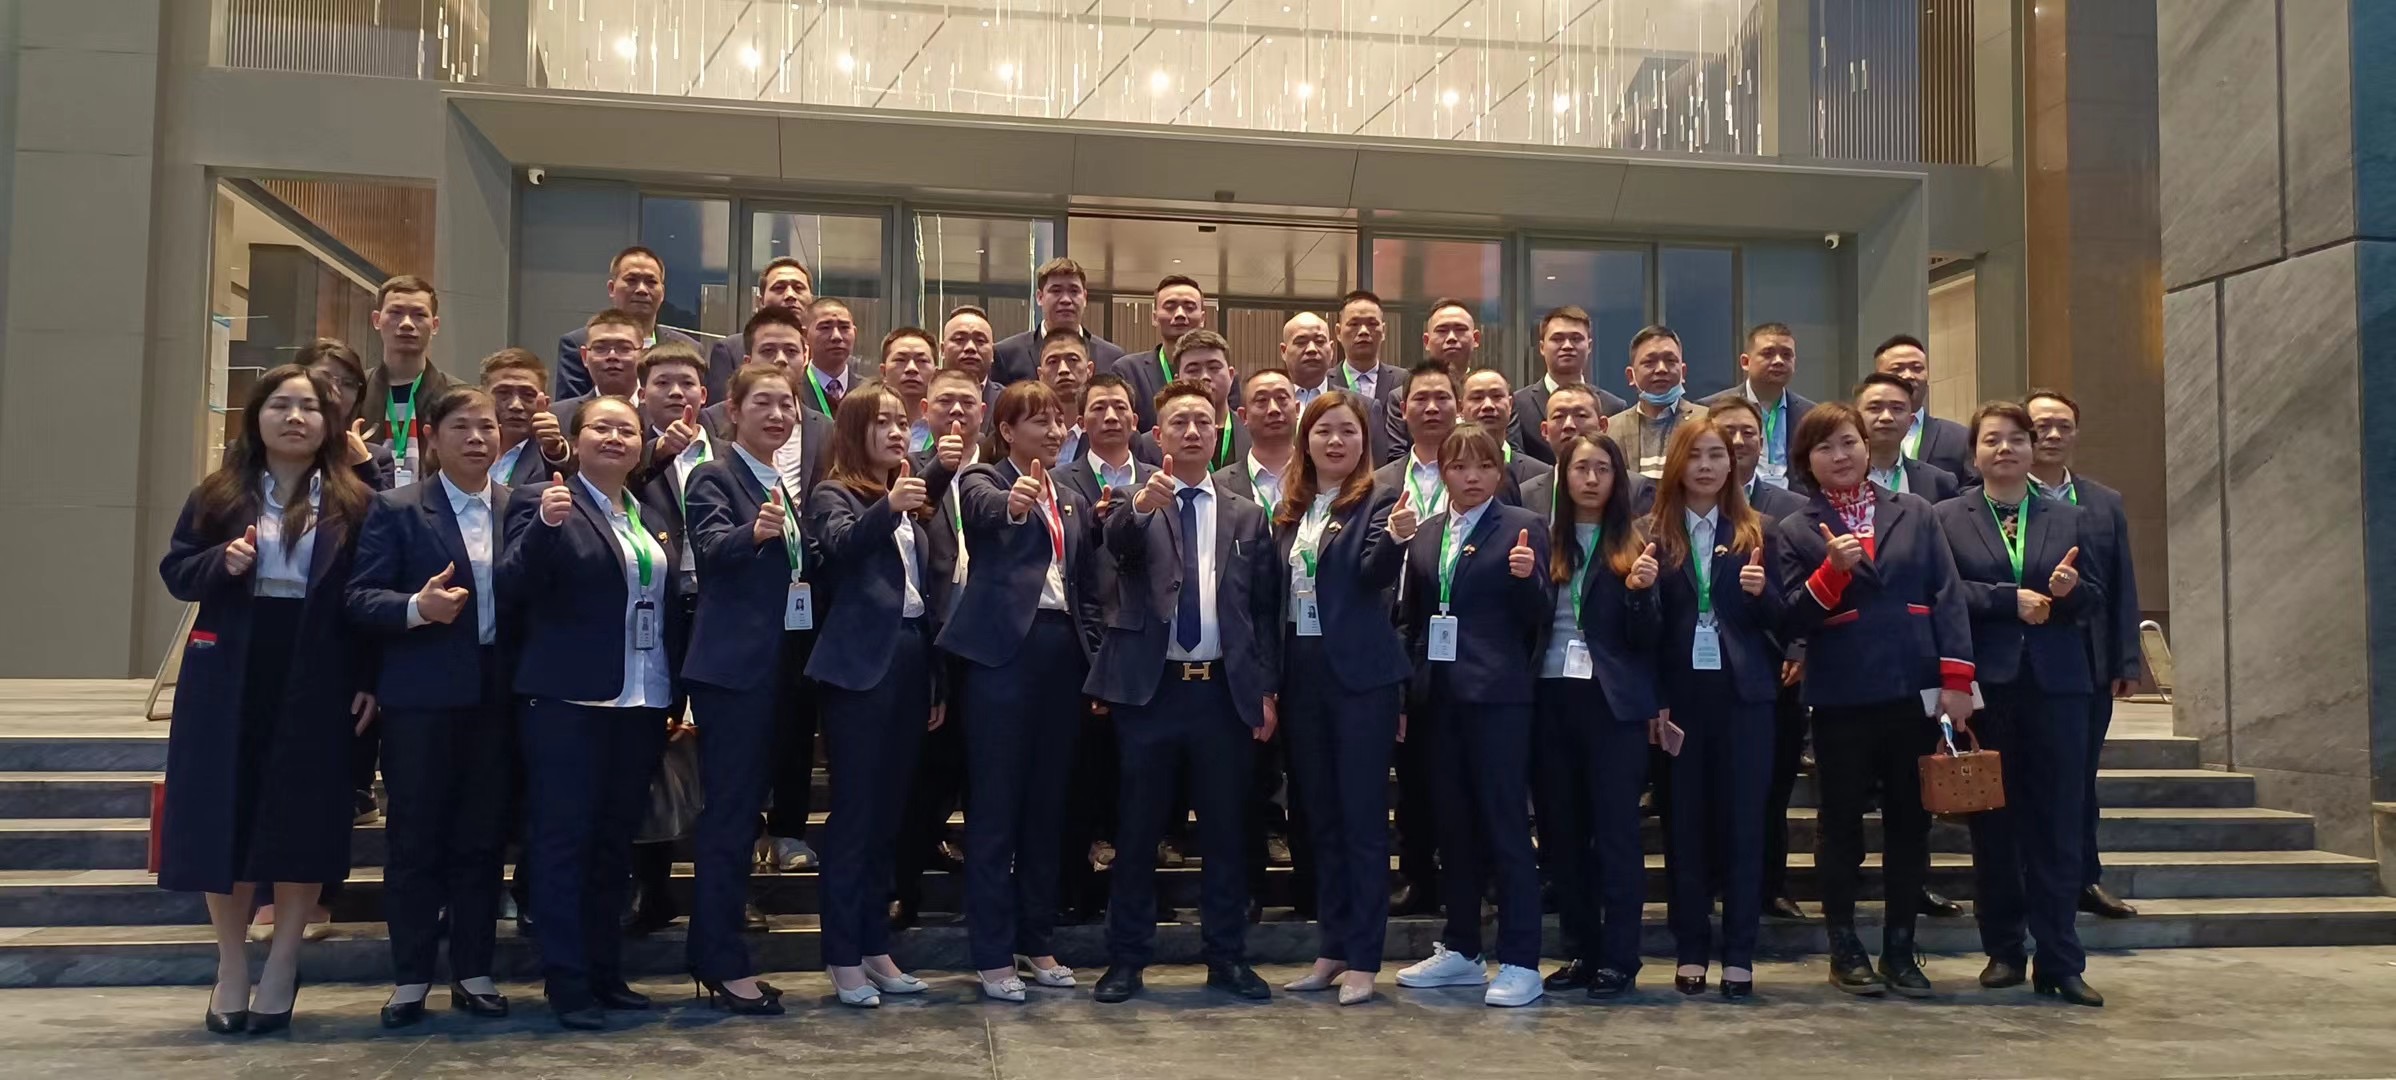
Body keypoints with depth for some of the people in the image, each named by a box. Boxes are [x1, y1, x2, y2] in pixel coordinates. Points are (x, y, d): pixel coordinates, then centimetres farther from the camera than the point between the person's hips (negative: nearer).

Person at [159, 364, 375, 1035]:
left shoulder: (352, 505, 1)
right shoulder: (217, 496, 6)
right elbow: (175, 572, 6)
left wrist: (369, 680, -6)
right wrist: (221, 562, -16)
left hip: (316, 684, -1)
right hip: (228, 679, 2)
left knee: (301, 819, 3)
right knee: (222, 816, 4)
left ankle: (282, 966, 16)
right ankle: (231, 965, 18)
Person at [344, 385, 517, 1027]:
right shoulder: (396, 510, 1)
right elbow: (360, 600, -5)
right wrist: (416, 608, -22)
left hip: (496, 697, 3)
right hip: (421, 699, -3)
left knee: (482, 839, 9)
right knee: (415, 837, 4)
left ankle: (473, 973, 20)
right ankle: (411, 978, 15)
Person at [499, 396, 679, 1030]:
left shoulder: (650, 517, 15)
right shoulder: (549, 505, -4)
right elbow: (512, 586, -15)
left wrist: (675, 692, 11)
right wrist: (545, 525, -31)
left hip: (641, 702, 7)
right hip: (569, 699, -6)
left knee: (616, 840, 12)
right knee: (563, 839, -2)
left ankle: (605, 971, 21)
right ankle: (566, 982, 3)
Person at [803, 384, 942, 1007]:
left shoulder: (911, 502, 19)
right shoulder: (834, 495, 1)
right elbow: (840, 546, -22)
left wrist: (936, 681, 16)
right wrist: (886, 509, -39)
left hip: (910, 661, 7)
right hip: (860, 665, -7)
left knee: (888, 812, 11)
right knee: (854, 811, -4)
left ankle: (875, 948, 18)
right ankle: (843, 957, 3)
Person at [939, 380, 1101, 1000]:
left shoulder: (1073, 503, 20)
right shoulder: (983, 481, 1)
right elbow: (985, 510, -24)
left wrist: (1093, 663, 9)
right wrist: (1014, 504, -47)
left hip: (1061, 653, 6)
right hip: (1003, 650, -6)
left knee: (1046, 803, 11)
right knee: (994, 807, -2)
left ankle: (1036, 941, 21)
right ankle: (993, 954, 4)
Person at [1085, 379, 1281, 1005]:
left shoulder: (1246, 517, 12)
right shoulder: (1136, 508, 4)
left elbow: (1265, 609, 10)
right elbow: (1117, 546, -20)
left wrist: (1267, 689, 3)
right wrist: (1140, 508, -42)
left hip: (1226, 690, 2)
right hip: (1150, 688, -2)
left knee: (1224, 830, 9)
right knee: (1137, 830, 5)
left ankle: (1227, 957, 20)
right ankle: (1127, 959, 14)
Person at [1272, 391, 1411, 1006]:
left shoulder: (1377, 502, -3)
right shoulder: (1289, 513, 13)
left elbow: (1376, 573, -20)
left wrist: (1396, 537, -40)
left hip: (1361, 675, -6)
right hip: (1302, 674, 6)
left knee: (1363, 816, -1)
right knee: (1320, 816, 12)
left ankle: (1363, 958, 5)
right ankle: (1333, 947, 22)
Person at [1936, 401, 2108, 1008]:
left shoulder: (2070, 519, 14)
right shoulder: (1947, 518, 7)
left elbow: (2094, 600, 10)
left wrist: (2069, 590, -11)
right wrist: (2010, 599, -13)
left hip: (2057, 684, 2)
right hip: (1984, 684, -1)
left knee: (2058, 826, 1)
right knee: (1992, 825, 5)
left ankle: (2059, 962, 6)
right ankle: (2003, 951, 16)